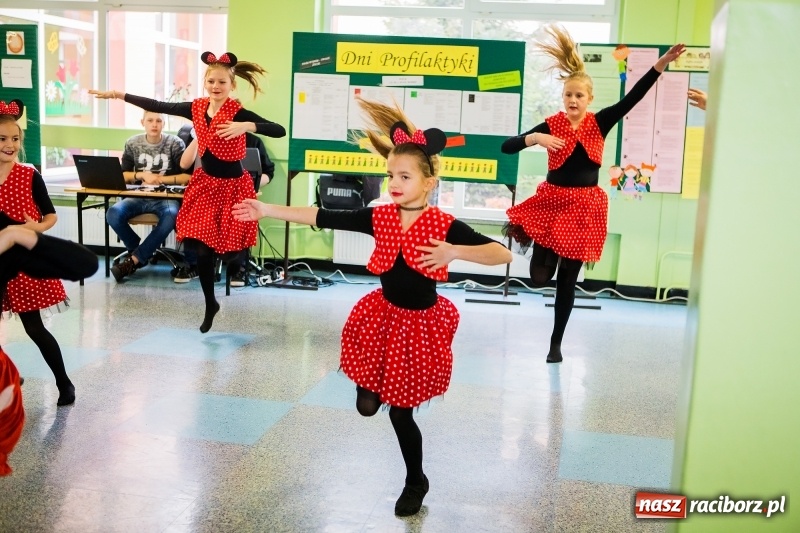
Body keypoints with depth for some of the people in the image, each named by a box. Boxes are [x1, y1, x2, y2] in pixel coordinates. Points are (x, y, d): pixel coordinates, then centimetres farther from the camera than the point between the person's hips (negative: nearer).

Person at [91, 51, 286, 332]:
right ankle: (210, 305, 21)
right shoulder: (197, 107, 0)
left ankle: (236, 255, 41)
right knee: (202, 250, 2)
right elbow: (158, 107, 7)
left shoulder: (238, 112, -16)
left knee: (229, 246, 0)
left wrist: (246, 126, -42)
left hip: (232, 186, -5)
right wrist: (118, 94, 7)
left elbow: (279, 130, -28)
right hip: (205, 184, 5)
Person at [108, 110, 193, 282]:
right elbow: (122, 175, 9)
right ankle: (142, 252, -2)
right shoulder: (132, 143, 7)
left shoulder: (175, 144, -1)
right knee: (113, 214, -28)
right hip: (138, 197, 3)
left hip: (165, 198, -2)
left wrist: (160, 179, -11)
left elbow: (188, 176, -7)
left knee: (170, 216, -38)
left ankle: (133, 260, -22)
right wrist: (142, 175, -9)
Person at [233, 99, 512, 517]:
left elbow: (503, 254, -25)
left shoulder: (445, 226, -18)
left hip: (420, 322, -3)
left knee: (400, 410, 8)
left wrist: (454, 252, -39)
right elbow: (323, 217, -7)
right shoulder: (379, 217, -7)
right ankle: (370, 385, 49)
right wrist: (266, 210, -10)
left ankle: (415, 481, 32)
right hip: (382, 314, 4)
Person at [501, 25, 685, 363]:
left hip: (585, 207, 1)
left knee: (568, 277, 8)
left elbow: (632, 98, -9)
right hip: (551, 202, -1)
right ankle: (544, 256, 32)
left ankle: (556, 342, 21)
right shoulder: (551, 125, -5)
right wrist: (535, 138, -28)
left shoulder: (599, 123, 0)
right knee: (540, 276, -7)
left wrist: (660, 65, -16)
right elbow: (506, 146, -11)